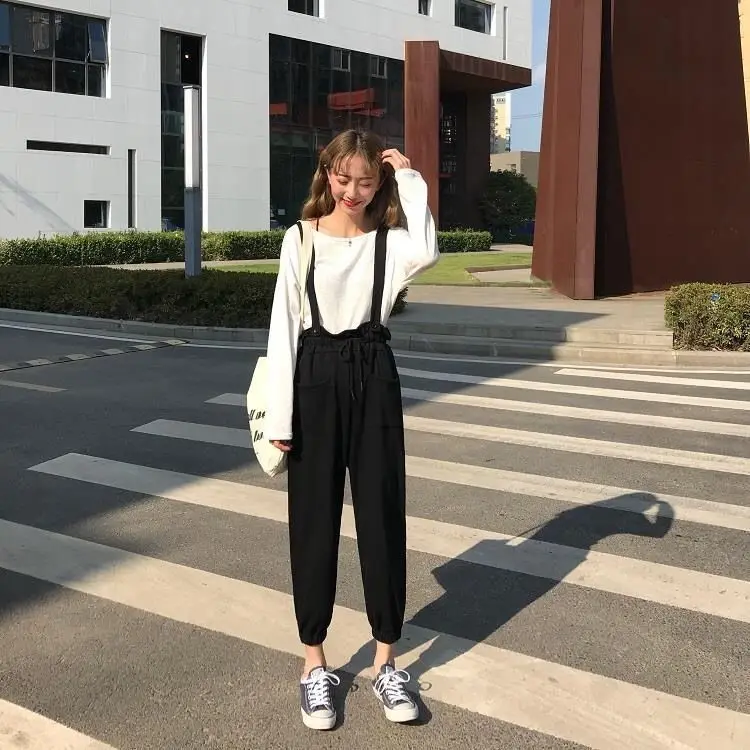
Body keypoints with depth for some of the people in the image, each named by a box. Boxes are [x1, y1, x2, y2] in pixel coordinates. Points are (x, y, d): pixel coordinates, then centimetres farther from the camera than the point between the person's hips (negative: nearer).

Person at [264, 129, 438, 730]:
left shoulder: (389, 242, 2)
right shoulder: (301, 239, 0)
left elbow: (427, 253, -24)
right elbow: (284, 328, -2)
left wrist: (411, 178, -12)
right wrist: (280, 415, -7)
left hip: (374, 379, 1)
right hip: (317, 380, -1)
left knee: (382, 515, 5)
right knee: (315, 520, 6)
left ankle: (386, 661, 20)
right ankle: (315, 663, 20)